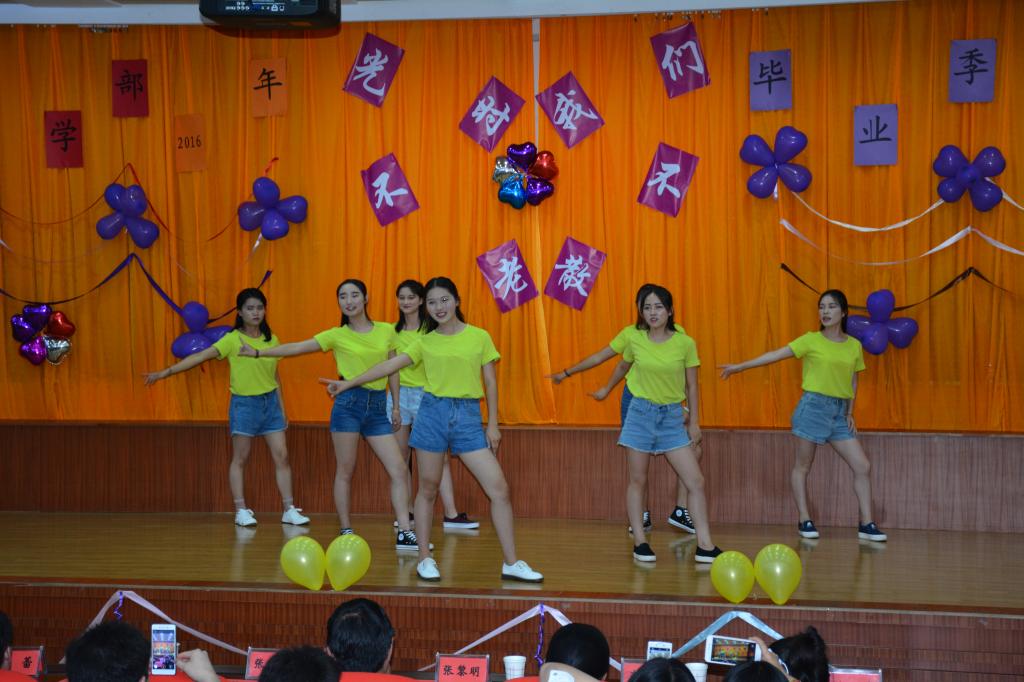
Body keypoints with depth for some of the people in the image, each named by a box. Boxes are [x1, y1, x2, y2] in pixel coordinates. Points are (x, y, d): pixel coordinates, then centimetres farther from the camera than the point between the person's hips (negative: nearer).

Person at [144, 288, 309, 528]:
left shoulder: (272, 340, 5)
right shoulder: (233, 339, -10)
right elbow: (199, 357, -16)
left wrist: (282, 410, 13)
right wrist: (165, 372, -24)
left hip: (270, 402, 4)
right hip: (244, 403, -4)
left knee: (281, 456, 1)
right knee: (240, 459, 3)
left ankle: (289, 510, 6)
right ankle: (241, 511, 11)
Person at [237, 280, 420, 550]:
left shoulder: (387, 331, 7)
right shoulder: (337, 335, 1)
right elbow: (296, 348, -3)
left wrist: (397, 406, 13)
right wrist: (259, 353, -11)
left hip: (377, 406, 3)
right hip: (349, 403, -3)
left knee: (398, 470, -4)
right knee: (345, 472, 1)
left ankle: (404, 534, -2)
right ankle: (346, 532, 11)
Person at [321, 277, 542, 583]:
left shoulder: (479, 337, 5)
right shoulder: (425, 342, 7)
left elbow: (491, 382, 7)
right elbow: (390, 365, 6)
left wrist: (493, 424, 3)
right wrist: (349, 383, 2)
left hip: (469, 416, 0)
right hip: (433, 413, 1)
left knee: (499, 488, -7)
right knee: (428, 489, 6)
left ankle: (512, 564, -1)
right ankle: (425, 559, 18)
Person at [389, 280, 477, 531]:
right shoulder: (394, 331, 8)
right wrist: (395, 403, 3)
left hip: (426, 395, -3)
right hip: (400, 394, 3)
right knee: (402, 456, 5)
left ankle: (451, 514, -10)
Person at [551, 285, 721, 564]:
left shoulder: (685, 343, -6)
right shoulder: (635, 340, -4)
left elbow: (692, 385, 2)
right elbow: (600, 357, 9)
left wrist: (694, 422, 1)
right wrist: (568, 372, 16)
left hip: (672, 417, 0)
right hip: (641, 413, 0)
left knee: (696, 481, -5)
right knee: (637, 481, 3)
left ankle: (705, 546, 0)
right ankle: (639, 543, 13)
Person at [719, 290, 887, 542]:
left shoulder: (854, 346, 7)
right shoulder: (811, 340, -4)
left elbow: (853, 381, 16)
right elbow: (775, 355, -7)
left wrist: (850, 413, 7)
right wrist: (739, 367, -11)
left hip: (839, 412, 4)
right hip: (813, 406, -4)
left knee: (862, 466, -1)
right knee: (802, 466, 2)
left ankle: (866, 524, 6)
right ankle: (805, 521, 13)